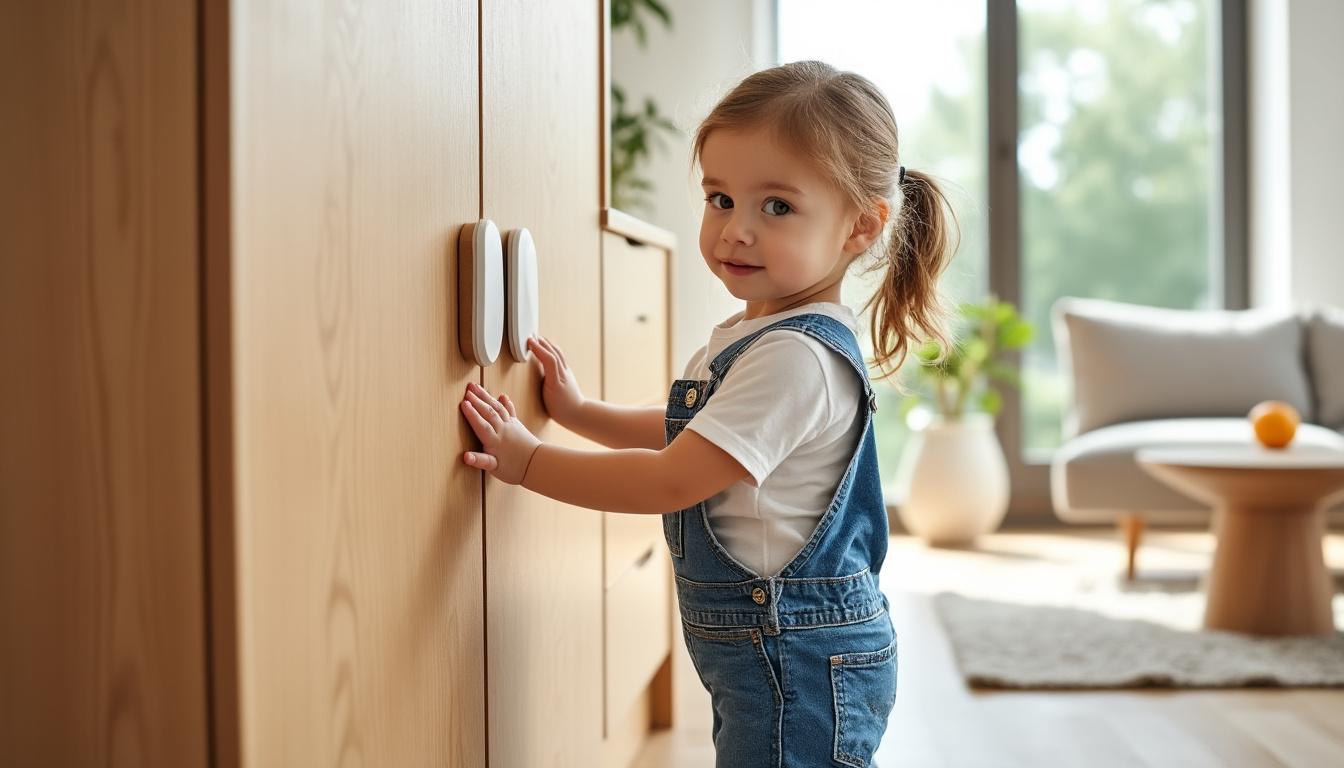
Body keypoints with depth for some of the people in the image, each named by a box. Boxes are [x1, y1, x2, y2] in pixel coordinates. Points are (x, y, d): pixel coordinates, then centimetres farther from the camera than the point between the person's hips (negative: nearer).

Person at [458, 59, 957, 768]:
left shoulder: (797, 356, -24)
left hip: (799, 665, -10)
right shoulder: (758, 335, 8)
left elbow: (672, 481, -25)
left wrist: (528, 460, -17)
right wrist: (577, 411, 14)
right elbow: (686, 431, 22)